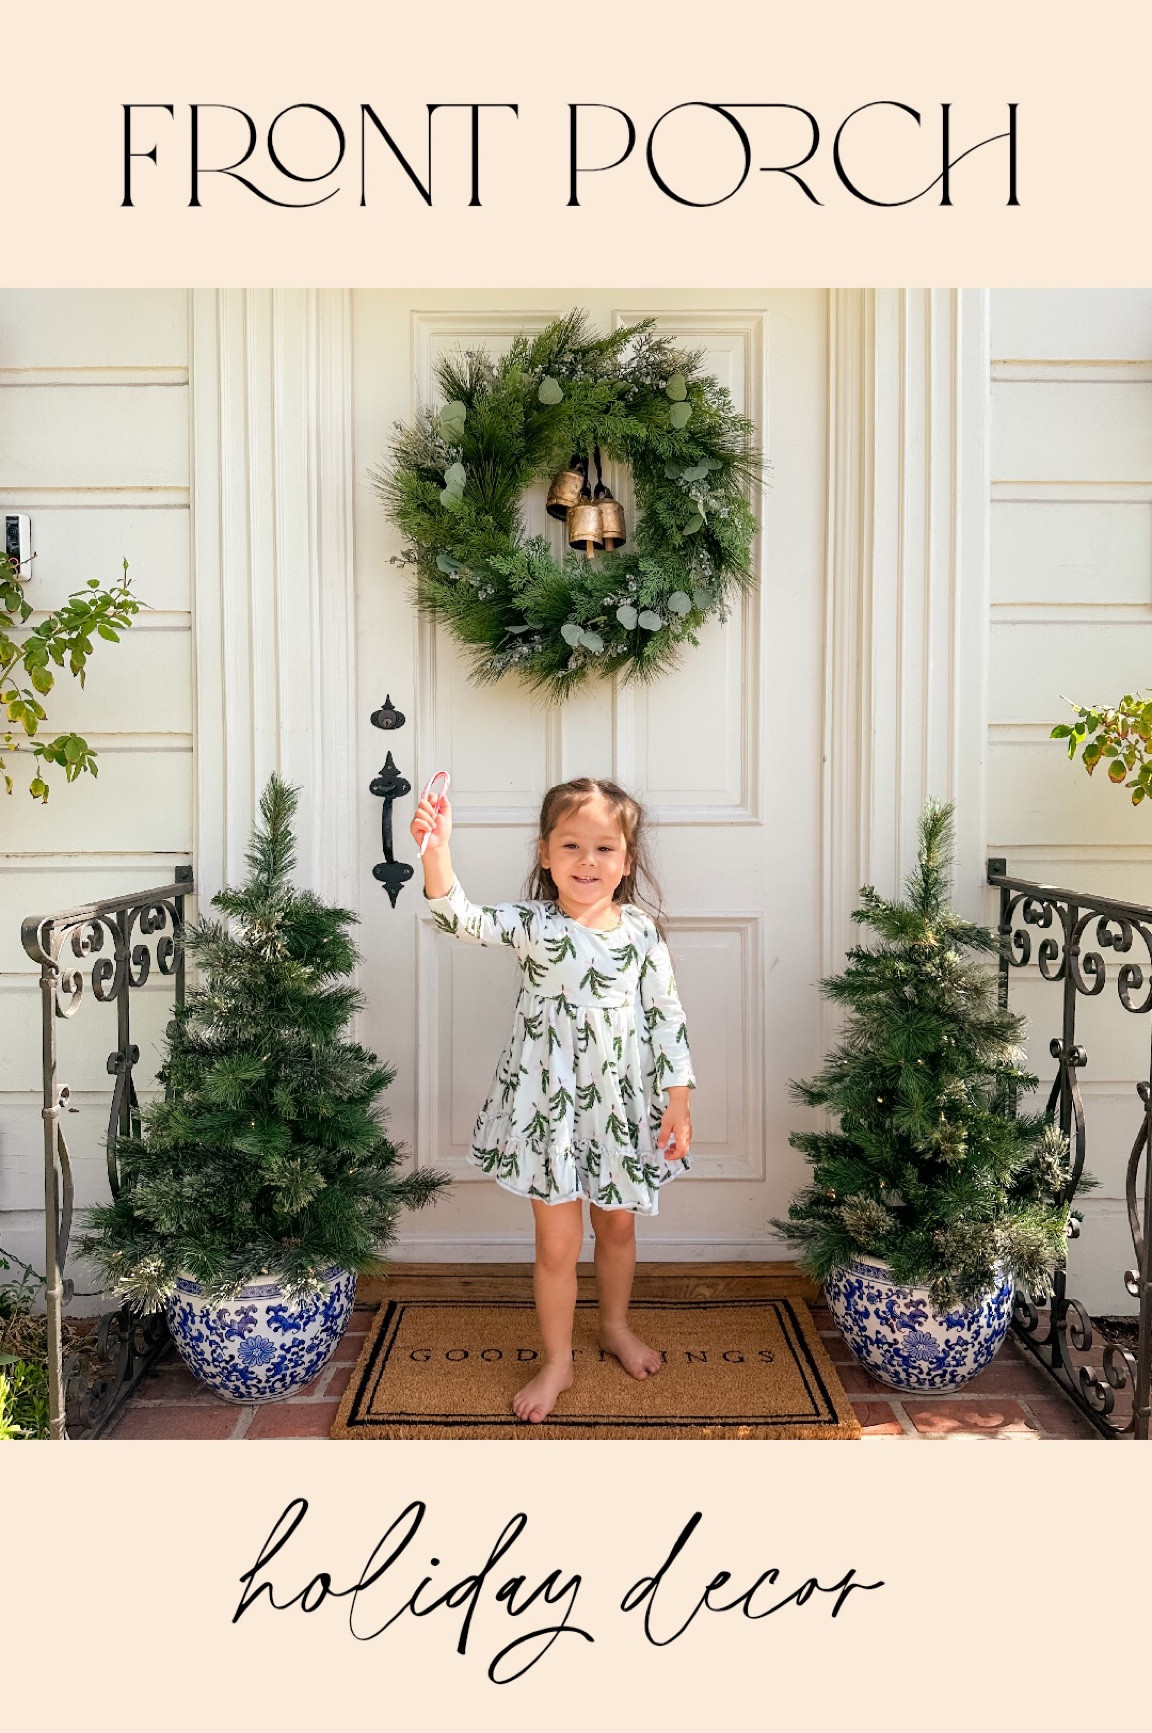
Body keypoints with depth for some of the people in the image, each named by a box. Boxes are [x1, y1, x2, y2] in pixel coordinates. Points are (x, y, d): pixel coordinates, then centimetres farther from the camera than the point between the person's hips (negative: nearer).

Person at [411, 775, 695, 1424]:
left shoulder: (642, 931, -5)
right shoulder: (532, 925, -10)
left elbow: (667, 1017, -1)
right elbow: (460, 917, -26)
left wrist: (678, 1099, -3)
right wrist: (437, 849, -43)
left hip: (622, 1104, 2)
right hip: (550, 1106, -2)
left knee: (618, 1224, 21)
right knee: (557, 1241, 7)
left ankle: (617, 1326, 47)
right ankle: (557, 1361, 30)